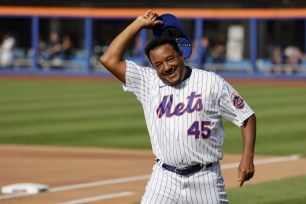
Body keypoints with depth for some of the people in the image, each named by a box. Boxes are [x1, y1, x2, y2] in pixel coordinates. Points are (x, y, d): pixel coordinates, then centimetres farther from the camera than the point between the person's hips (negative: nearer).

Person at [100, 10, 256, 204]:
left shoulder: (211, 82, -1)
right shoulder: (148, 83, 5)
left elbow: (247, 117, 2)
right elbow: (109, 59, -1)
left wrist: (248, 157, -10)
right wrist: (139, 24, 2)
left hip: (205, 179, -1)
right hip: (165, 179, 2)